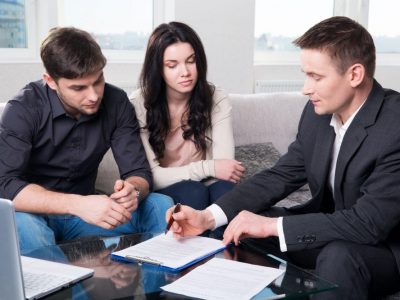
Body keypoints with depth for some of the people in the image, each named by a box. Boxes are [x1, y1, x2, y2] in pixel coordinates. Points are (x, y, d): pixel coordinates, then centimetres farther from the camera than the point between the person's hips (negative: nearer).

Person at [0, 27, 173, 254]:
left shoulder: (117, 103, -7)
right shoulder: (24, 110, -18)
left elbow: (139, 172, -7)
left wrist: (132, 189, -33)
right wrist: (78, 204, -41)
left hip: (83, 210, 4)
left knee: (161, 206, -17)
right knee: (23, 226, -37)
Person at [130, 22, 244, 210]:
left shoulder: (216, 100, -4)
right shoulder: (139, 104, -9)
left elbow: (225, 167, -13)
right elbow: (150, 176, -13)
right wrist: (208, 168, -22)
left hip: (207, 191, 2)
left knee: (226, 190, -32)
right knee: (192, 192, -34)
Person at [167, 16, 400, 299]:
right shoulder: (317, 112, -5)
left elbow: (369, 223, -31)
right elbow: (281, 175, -1)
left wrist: (271, 225, -29)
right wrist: (208, 217, -14)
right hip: (330, 233, 7)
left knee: (337, 257, -37)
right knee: (239, 225, -4)